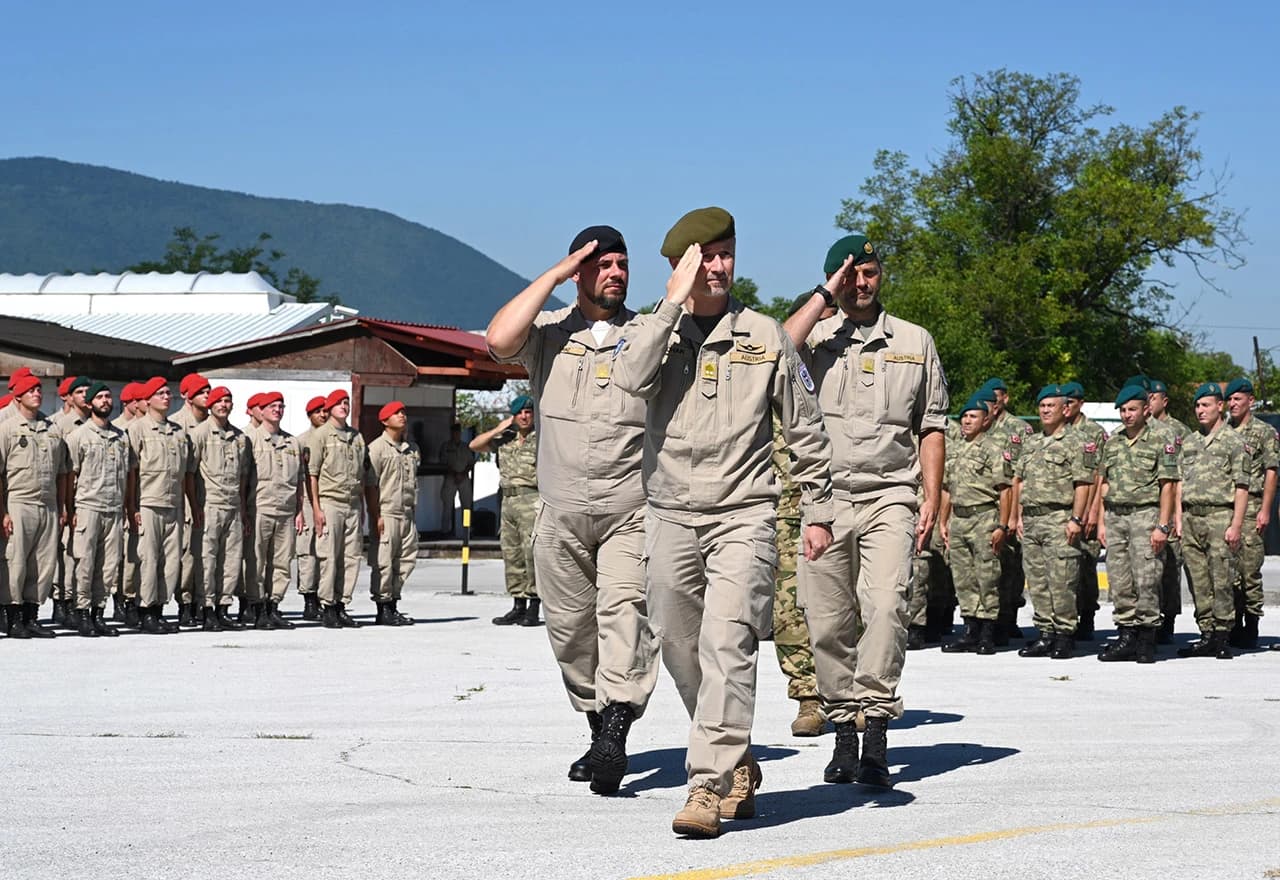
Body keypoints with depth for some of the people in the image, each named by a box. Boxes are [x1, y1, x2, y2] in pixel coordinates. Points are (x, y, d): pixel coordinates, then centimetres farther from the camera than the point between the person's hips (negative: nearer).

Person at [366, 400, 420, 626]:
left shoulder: (412, 448, 17)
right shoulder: (377, 448, -4)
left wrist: (415, 512, 16)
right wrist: (376, 515, -13)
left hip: (408, 514, 7)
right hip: (386, 513, -7)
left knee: (406, 561, 7)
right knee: (383, 563, -5)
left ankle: (393, 606, 14)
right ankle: (383, 609, 0)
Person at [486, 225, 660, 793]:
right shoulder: (549, 332, 9)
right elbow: (499, 341, -13)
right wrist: (554, 274, -7)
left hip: (631, 511, -2)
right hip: (560, 513, 2)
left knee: (624, 611, -20)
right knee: (570, 631, 7)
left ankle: (616, 732, -30)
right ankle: (598, 731, 23)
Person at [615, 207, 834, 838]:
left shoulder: (764, 336, 5)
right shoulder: (651, 329, 6)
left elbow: (805, 429, 11)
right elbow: (630, 377, -19)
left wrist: (818, 511, 9)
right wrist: (674, 302, -16)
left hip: (744, 514, -2)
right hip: (670, 515, 3)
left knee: (728, 640, -17)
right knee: (678, 644, 9)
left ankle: (710, 785, -20)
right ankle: (737, 766, 27)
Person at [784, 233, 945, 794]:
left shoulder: (914, 343, 15)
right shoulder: (817, 337, 11)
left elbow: (931, 427, 15)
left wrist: (932, 497, 4)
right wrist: (825, 298, -7)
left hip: (890, 497, -1)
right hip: (824, 497, 1)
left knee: (886, 605, -19)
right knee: (828, 621, 0)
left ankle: (876, 728, -20)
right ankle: (843, 732, 10)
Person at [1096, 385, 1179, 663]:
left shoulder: (1160, 441, -2)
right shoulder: (1112, 443, 15)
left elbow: (1168, 486, -6)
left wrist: (1163, 526, -13)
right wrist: (1102, 522, 11)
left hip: (1145, 515, -6)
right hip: (1115, 516, 6)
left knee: (1146, 580, -8)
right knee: (1119, 581, 5)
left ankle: (1147, 640, -2)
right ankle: (1126, 637, 11)